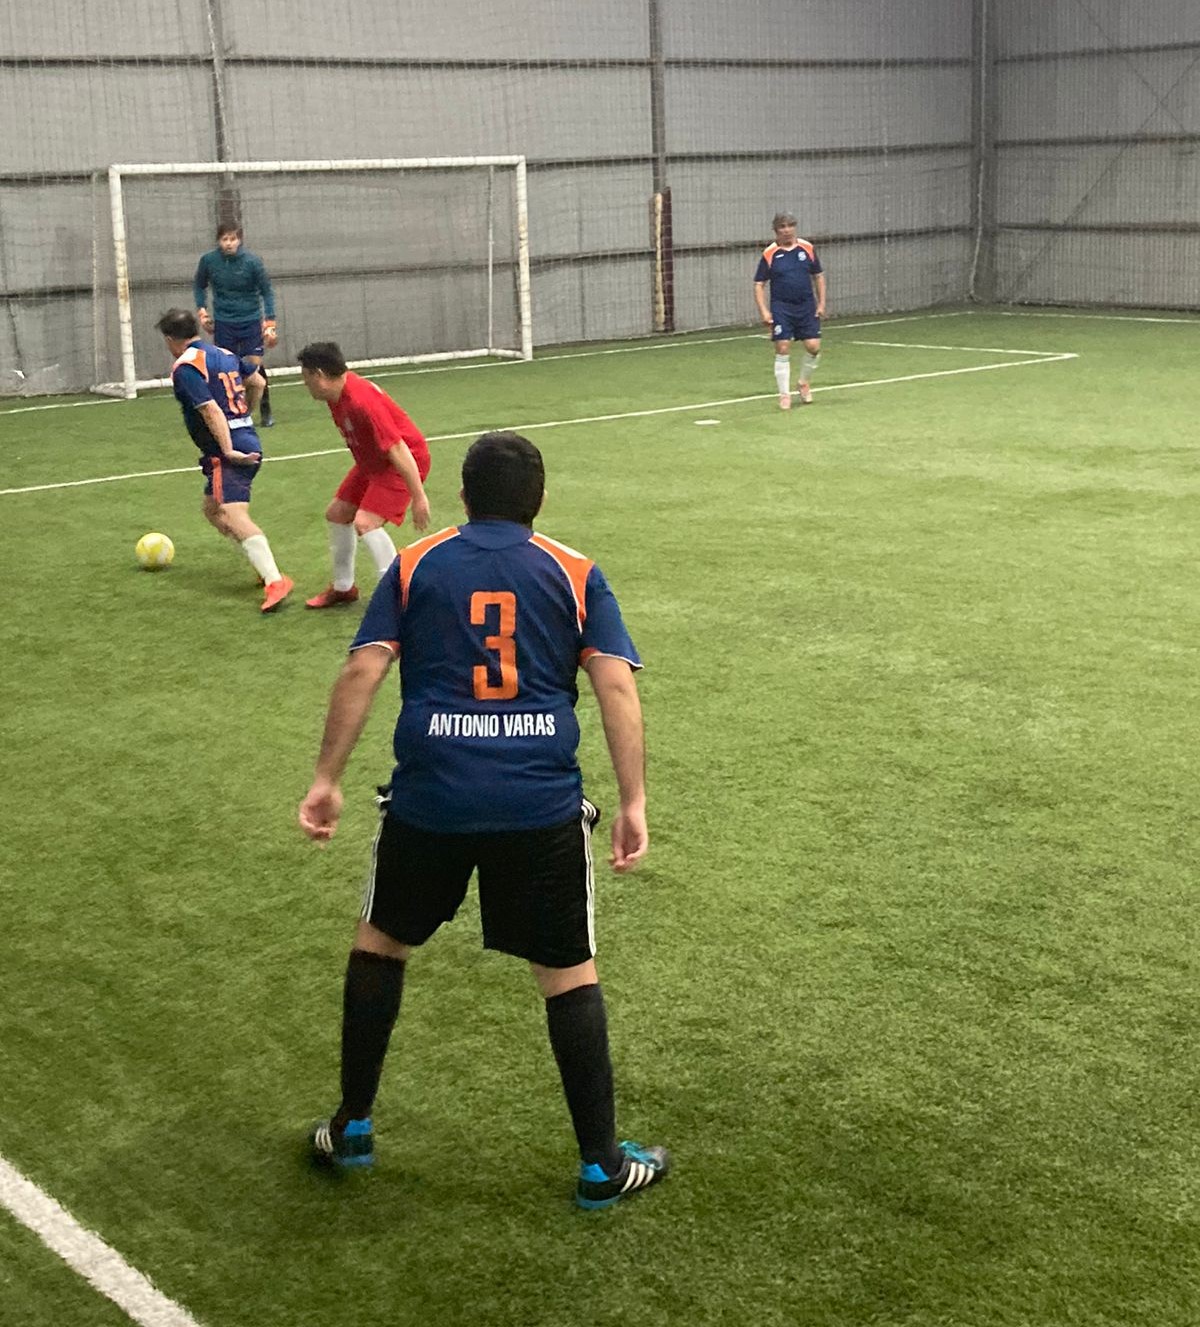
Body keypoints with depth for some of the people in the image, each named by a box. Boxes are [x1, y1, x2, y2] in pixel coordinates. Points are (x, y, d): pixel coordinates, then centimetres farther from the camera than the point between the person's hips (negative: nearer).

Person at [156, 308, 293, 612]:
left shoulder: (185, 368, -10)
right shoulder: (223, 354, 16)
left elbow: (211, 409, -20)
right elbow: (257, 383, 26)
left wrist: (228, 450, -24)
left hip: (227, 452, -9)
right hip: (249, 443, 10)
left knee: (232, 514, -21)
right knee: (211, 508, 21)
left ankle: (275, 581, -37)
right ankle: (265, 566, 14)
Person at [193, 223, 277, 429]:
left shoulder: (252, 261, -11)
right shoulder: (208, 260, -6)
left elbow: (266, 291, -2)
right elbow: (199, 286, 14)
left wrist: (270, 323, -6)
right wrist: (201, 310, 3)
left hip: (251, 320, -1)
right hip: (223, 323, 2)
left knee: (255, 366, -6)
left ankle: (266, 411, 11)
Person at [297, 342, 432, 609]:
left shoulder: (362, 402, -33)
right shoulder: (336, 395, -3)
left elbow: (398, 450, -32)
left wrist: (418, 498, -31)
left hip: (403, 463, -10)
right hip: (371, 462, 10)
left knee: (365, 523, -24)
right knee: (336, 514, 16)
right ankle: (343, 587, 33)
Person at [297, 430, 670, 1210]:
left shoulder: (415, 567, 9)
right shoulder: (575, 574, 8)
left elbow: (362, 671, 1)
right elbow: (617, 686, -2)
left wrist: (328, 780, 4)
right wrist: (634, 802, -2)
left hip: (430, 797, 1)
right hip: (542, 805, 0)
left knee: (381, 942, 23)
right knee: (569, 973, 12)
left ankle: (353, 1129, 31)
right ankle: (602, 1165, 19)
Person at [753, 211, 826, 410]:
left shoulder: (807, 248, 2)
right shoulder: (769, 254, -4)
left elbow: (819, 276, 11)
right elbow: (759, 284, -1)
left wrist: (821, 303, 5)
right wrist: (763, 310, -11)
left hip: (807, 306, 2)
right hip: (781, 308, -2)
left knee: (813, 346, -4)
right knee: (782, 349, -6)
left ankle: (804, 383, 22)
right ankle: (784, 395, 5)